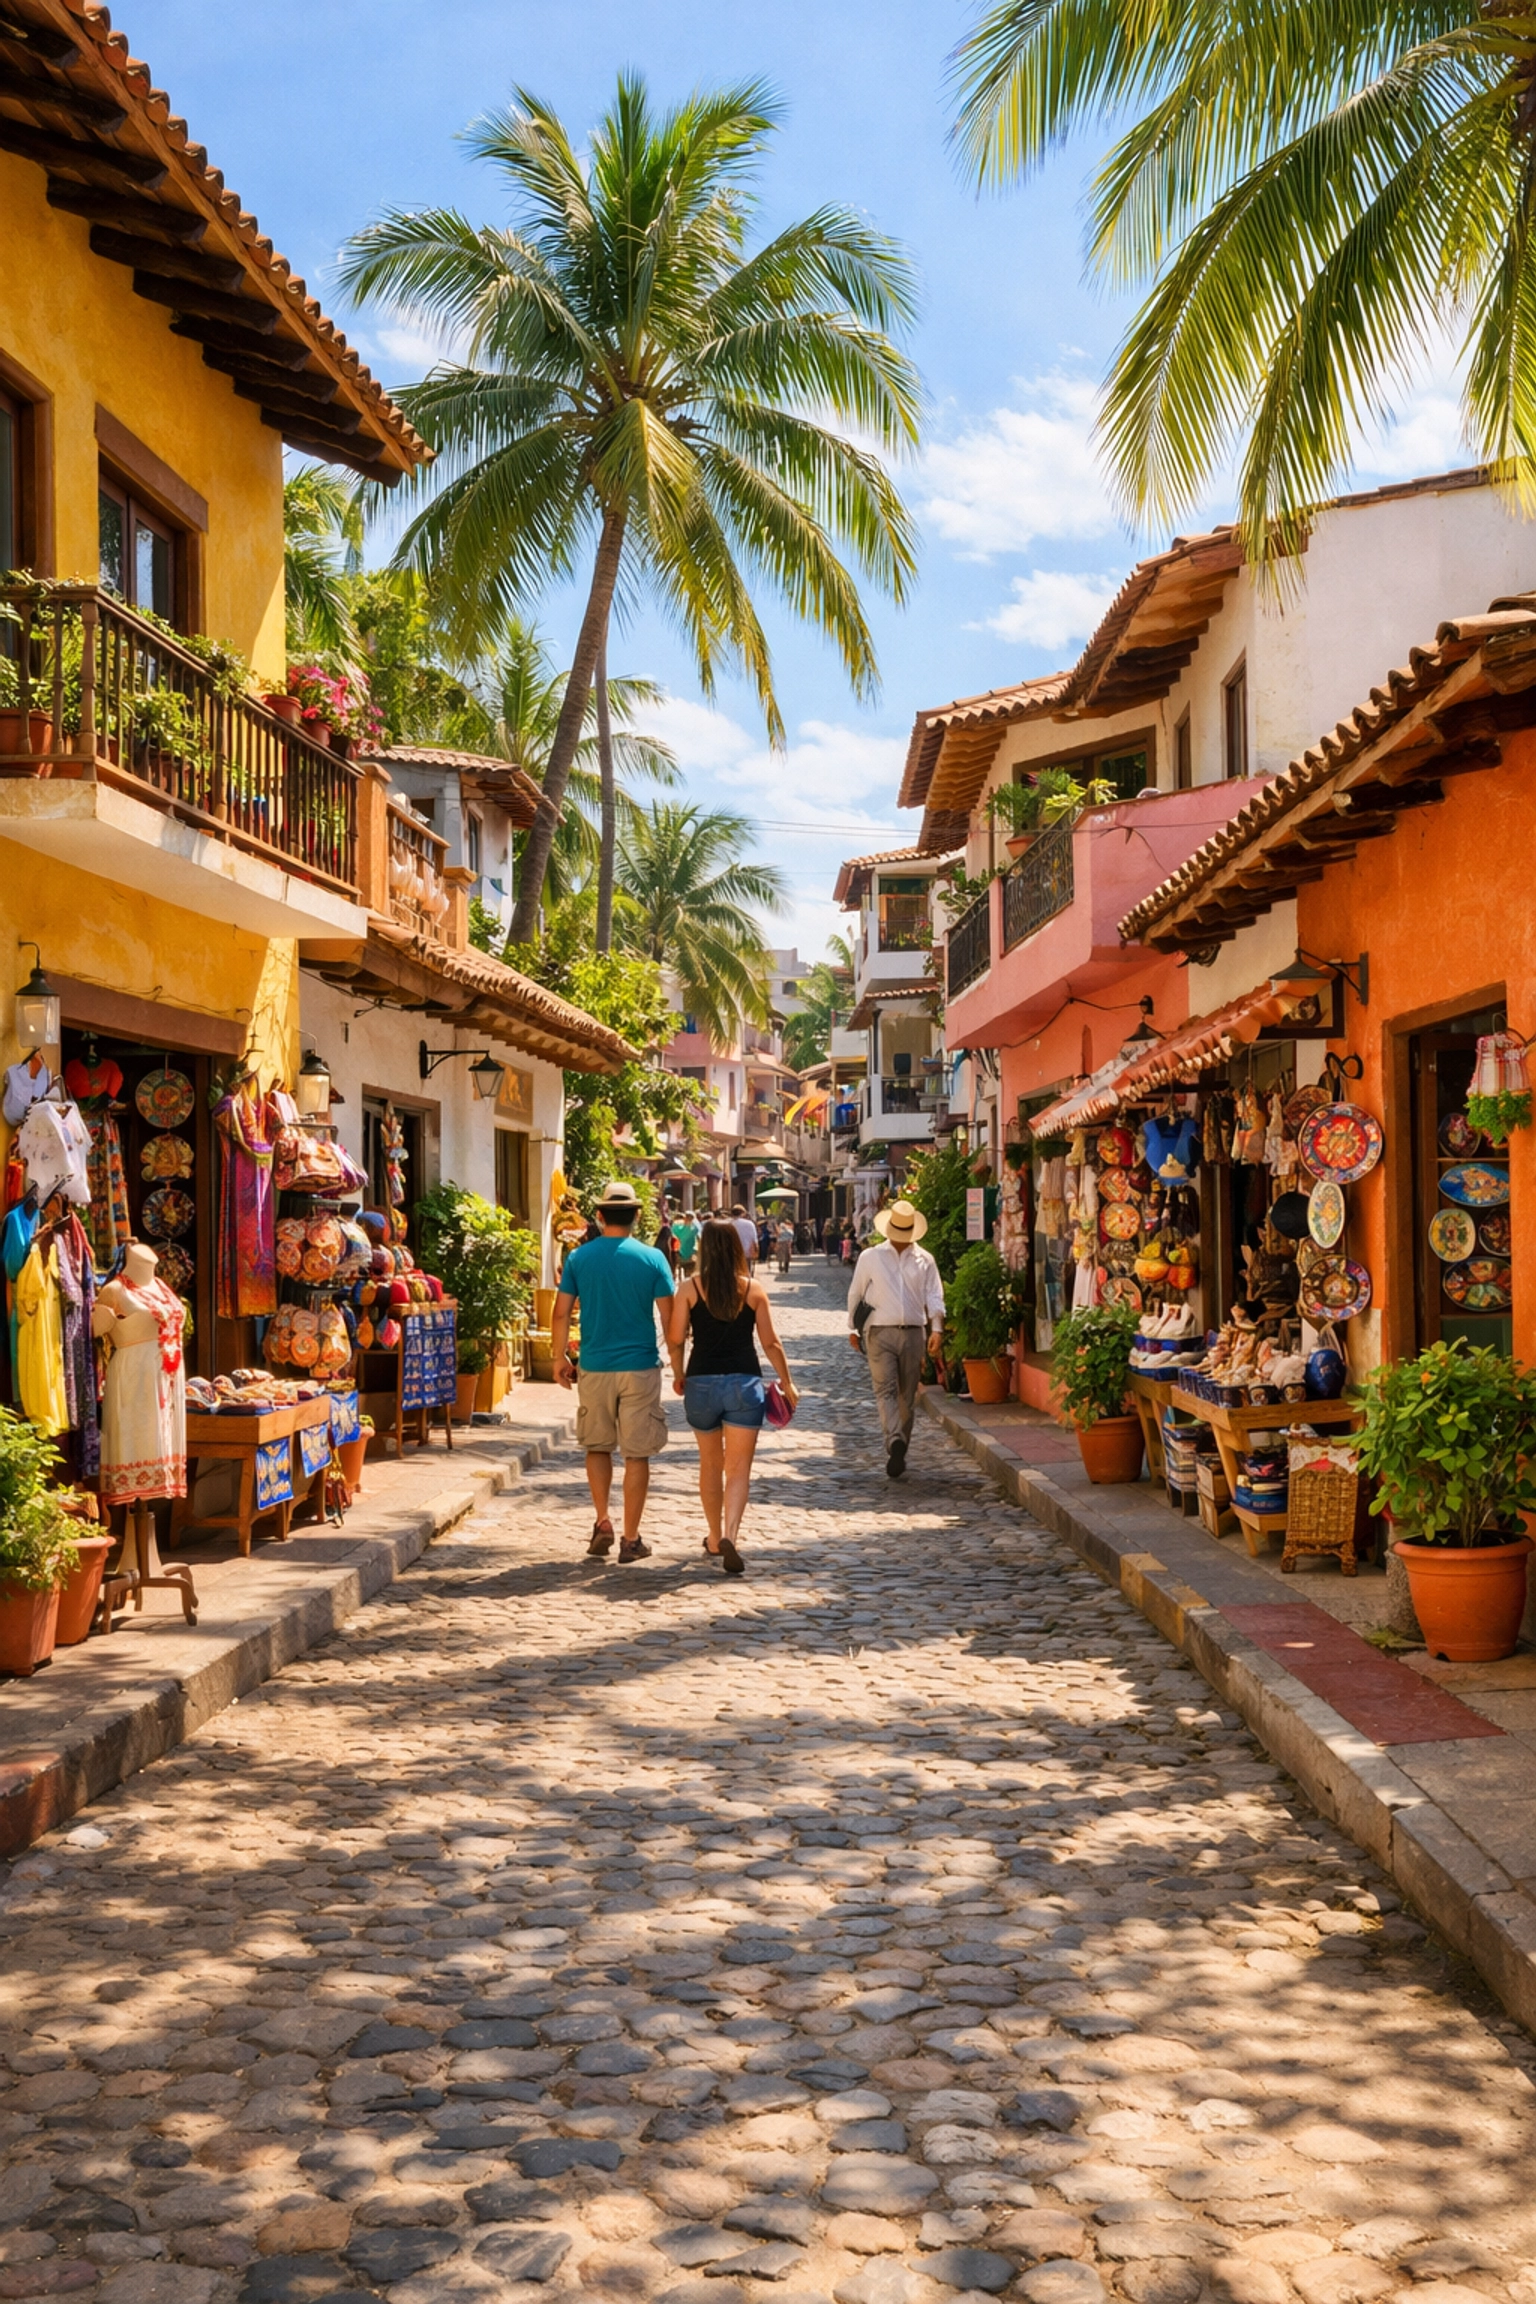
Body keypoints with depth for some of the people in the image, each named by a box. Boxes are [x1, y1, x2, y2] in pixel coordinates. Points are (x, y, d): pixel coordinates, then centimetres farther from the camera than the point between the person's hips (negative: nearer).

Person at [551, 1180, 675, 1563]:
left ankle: (602, 1524, 12)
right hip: (640, 1367, -1)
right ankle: (631, 1539, 9)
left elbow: (561, 1313, 0)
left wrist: (559, 1357, 14)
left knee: (598, 1447, 19)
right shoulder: (652, 1258, -5)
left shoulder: (579, 1258, -1)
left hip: (594, 1368, 2)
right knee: (636, 1454, 6)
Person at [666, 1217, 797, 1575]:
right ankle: (729, 1536, -20)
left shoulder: (690, 1289, -4)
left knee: (710, 1464, 18)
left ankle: (715, 1539, 30)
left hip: (701, 1383, 1)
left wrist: (678, 1374, 13)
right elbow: (771, 1343, 0)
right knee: (739, 1468, 0)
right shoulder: (753, 1289, -3)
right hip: (744, 1384, -1)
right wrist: (787, 1383, 12)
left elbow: (675, 1338, -5)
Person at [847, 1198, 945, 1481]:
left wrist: (937, 1328, -15)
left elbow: (934, 1297, 0)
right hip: (880, 1332, -2)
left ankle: (897, 1447, -3)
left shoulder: (924, 1260, 7)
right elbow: (855, 1294, 11)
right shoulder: (871, 1257, 4)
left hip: (913, 1333, 2)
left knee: (907, 1395, 0)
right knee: (886, 1390, -9)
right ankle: (896, 1442, -12)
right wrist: (852, 1329, 12)